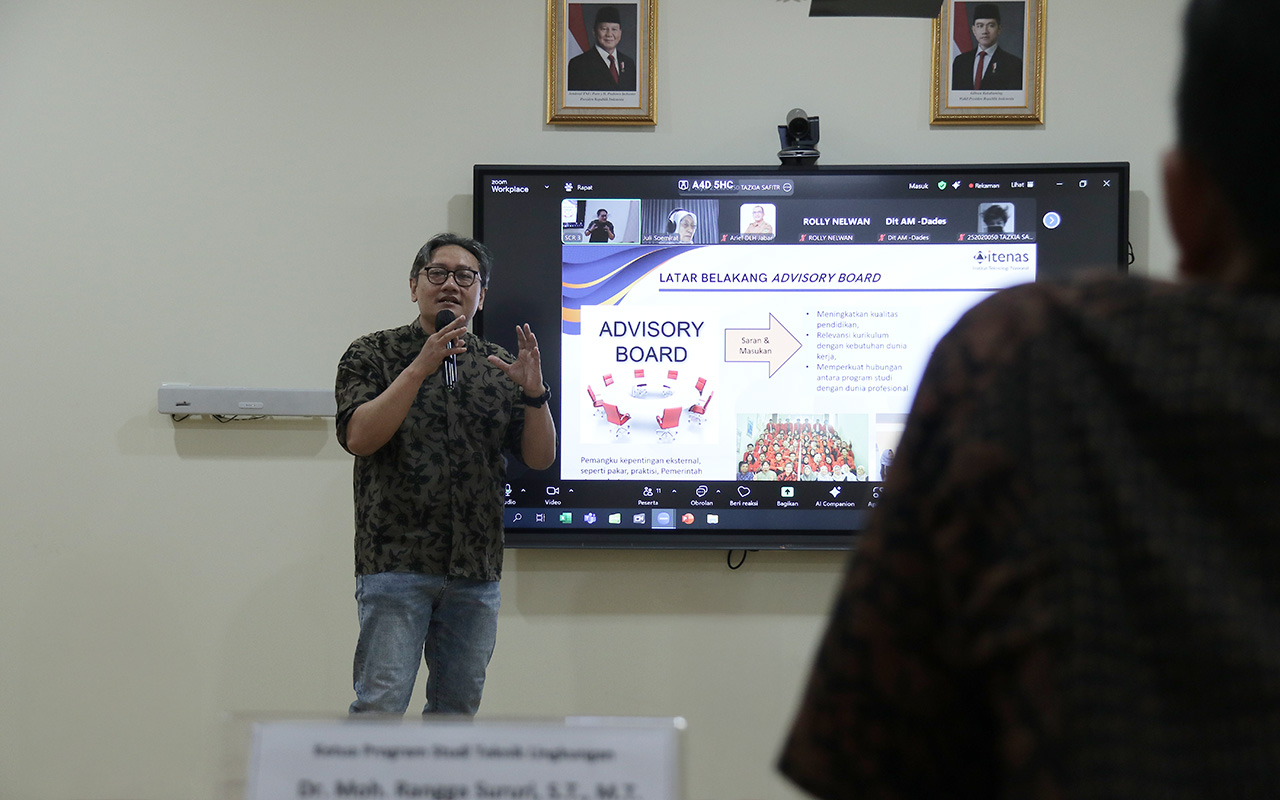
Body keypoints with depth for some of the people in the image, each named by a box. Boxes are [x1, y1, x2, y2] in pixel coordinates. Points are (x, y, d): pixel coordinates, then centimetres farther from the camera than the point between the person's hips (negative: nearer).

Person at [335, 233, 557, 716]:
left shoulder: (498, 367, 13)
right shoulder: (372, 355, 4)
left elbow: (540, 458, 7)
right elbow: (359, 437, -11)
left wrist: (533, 393, -11)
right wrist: (420, 368, -16)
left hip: (476, 570, 4)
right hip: (396, 564, -4)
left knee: (458, 707, 8)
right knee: (380, 704, -10)